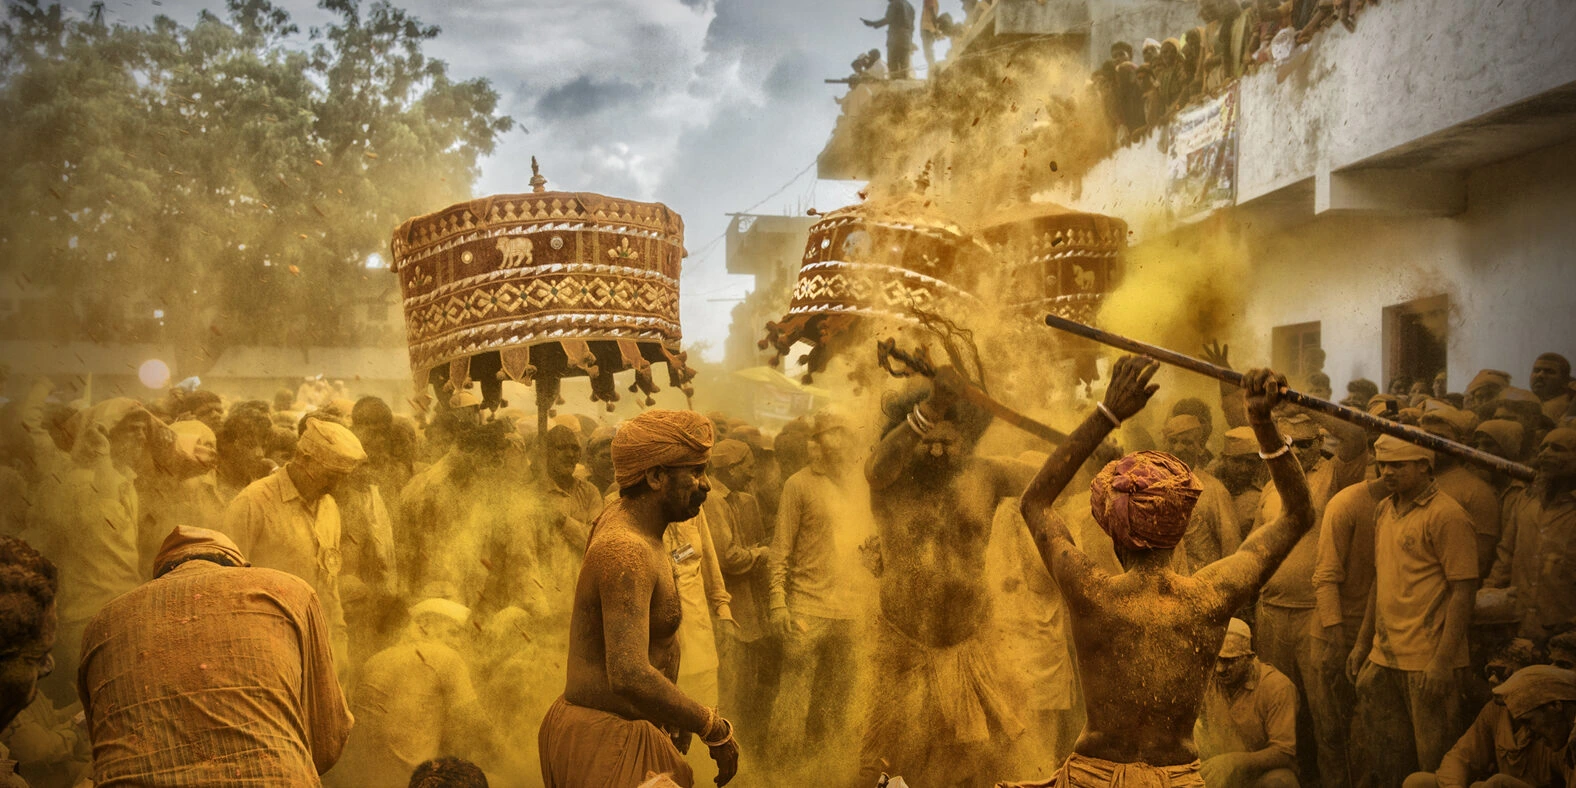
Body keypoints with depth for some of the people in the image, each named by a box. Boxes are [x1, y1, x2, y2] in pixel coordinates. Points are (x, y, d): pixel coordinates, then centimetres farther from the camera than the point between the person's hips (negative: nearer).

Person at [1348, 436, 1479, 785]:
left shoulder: (1447, 516, -12)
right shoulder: (1385, 510, 12)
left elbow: (1463, 592, -15)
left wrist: (1442, 661, -19)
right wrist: (1363, 642, 17)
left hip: (1428, 661, -7)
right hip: (1383, 658, 7)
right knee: (1382, 758, 13)